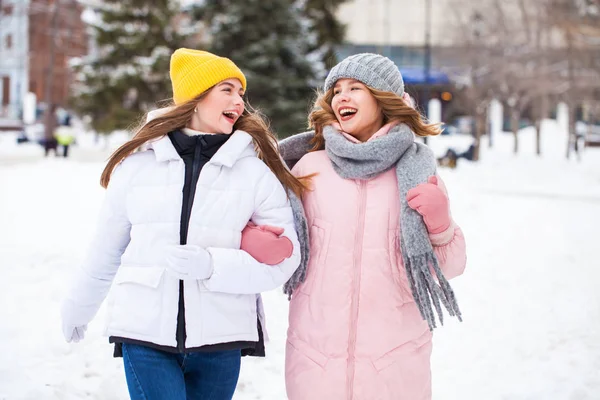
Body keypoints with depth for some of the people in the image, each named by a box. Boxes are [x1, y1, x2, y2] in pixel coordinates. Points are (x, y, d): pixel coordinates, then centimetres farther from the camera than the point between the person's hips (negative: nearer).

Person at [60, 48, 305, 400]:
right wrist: (78, 307, 28)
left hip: (220, 337, 0)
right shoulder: (137, 164, 5)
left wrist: (210, 263, -19)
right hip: (144, 333, 0)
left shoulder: (257, 171, 1)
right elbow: (106, 249, 18)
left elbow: (282, 258, -5)